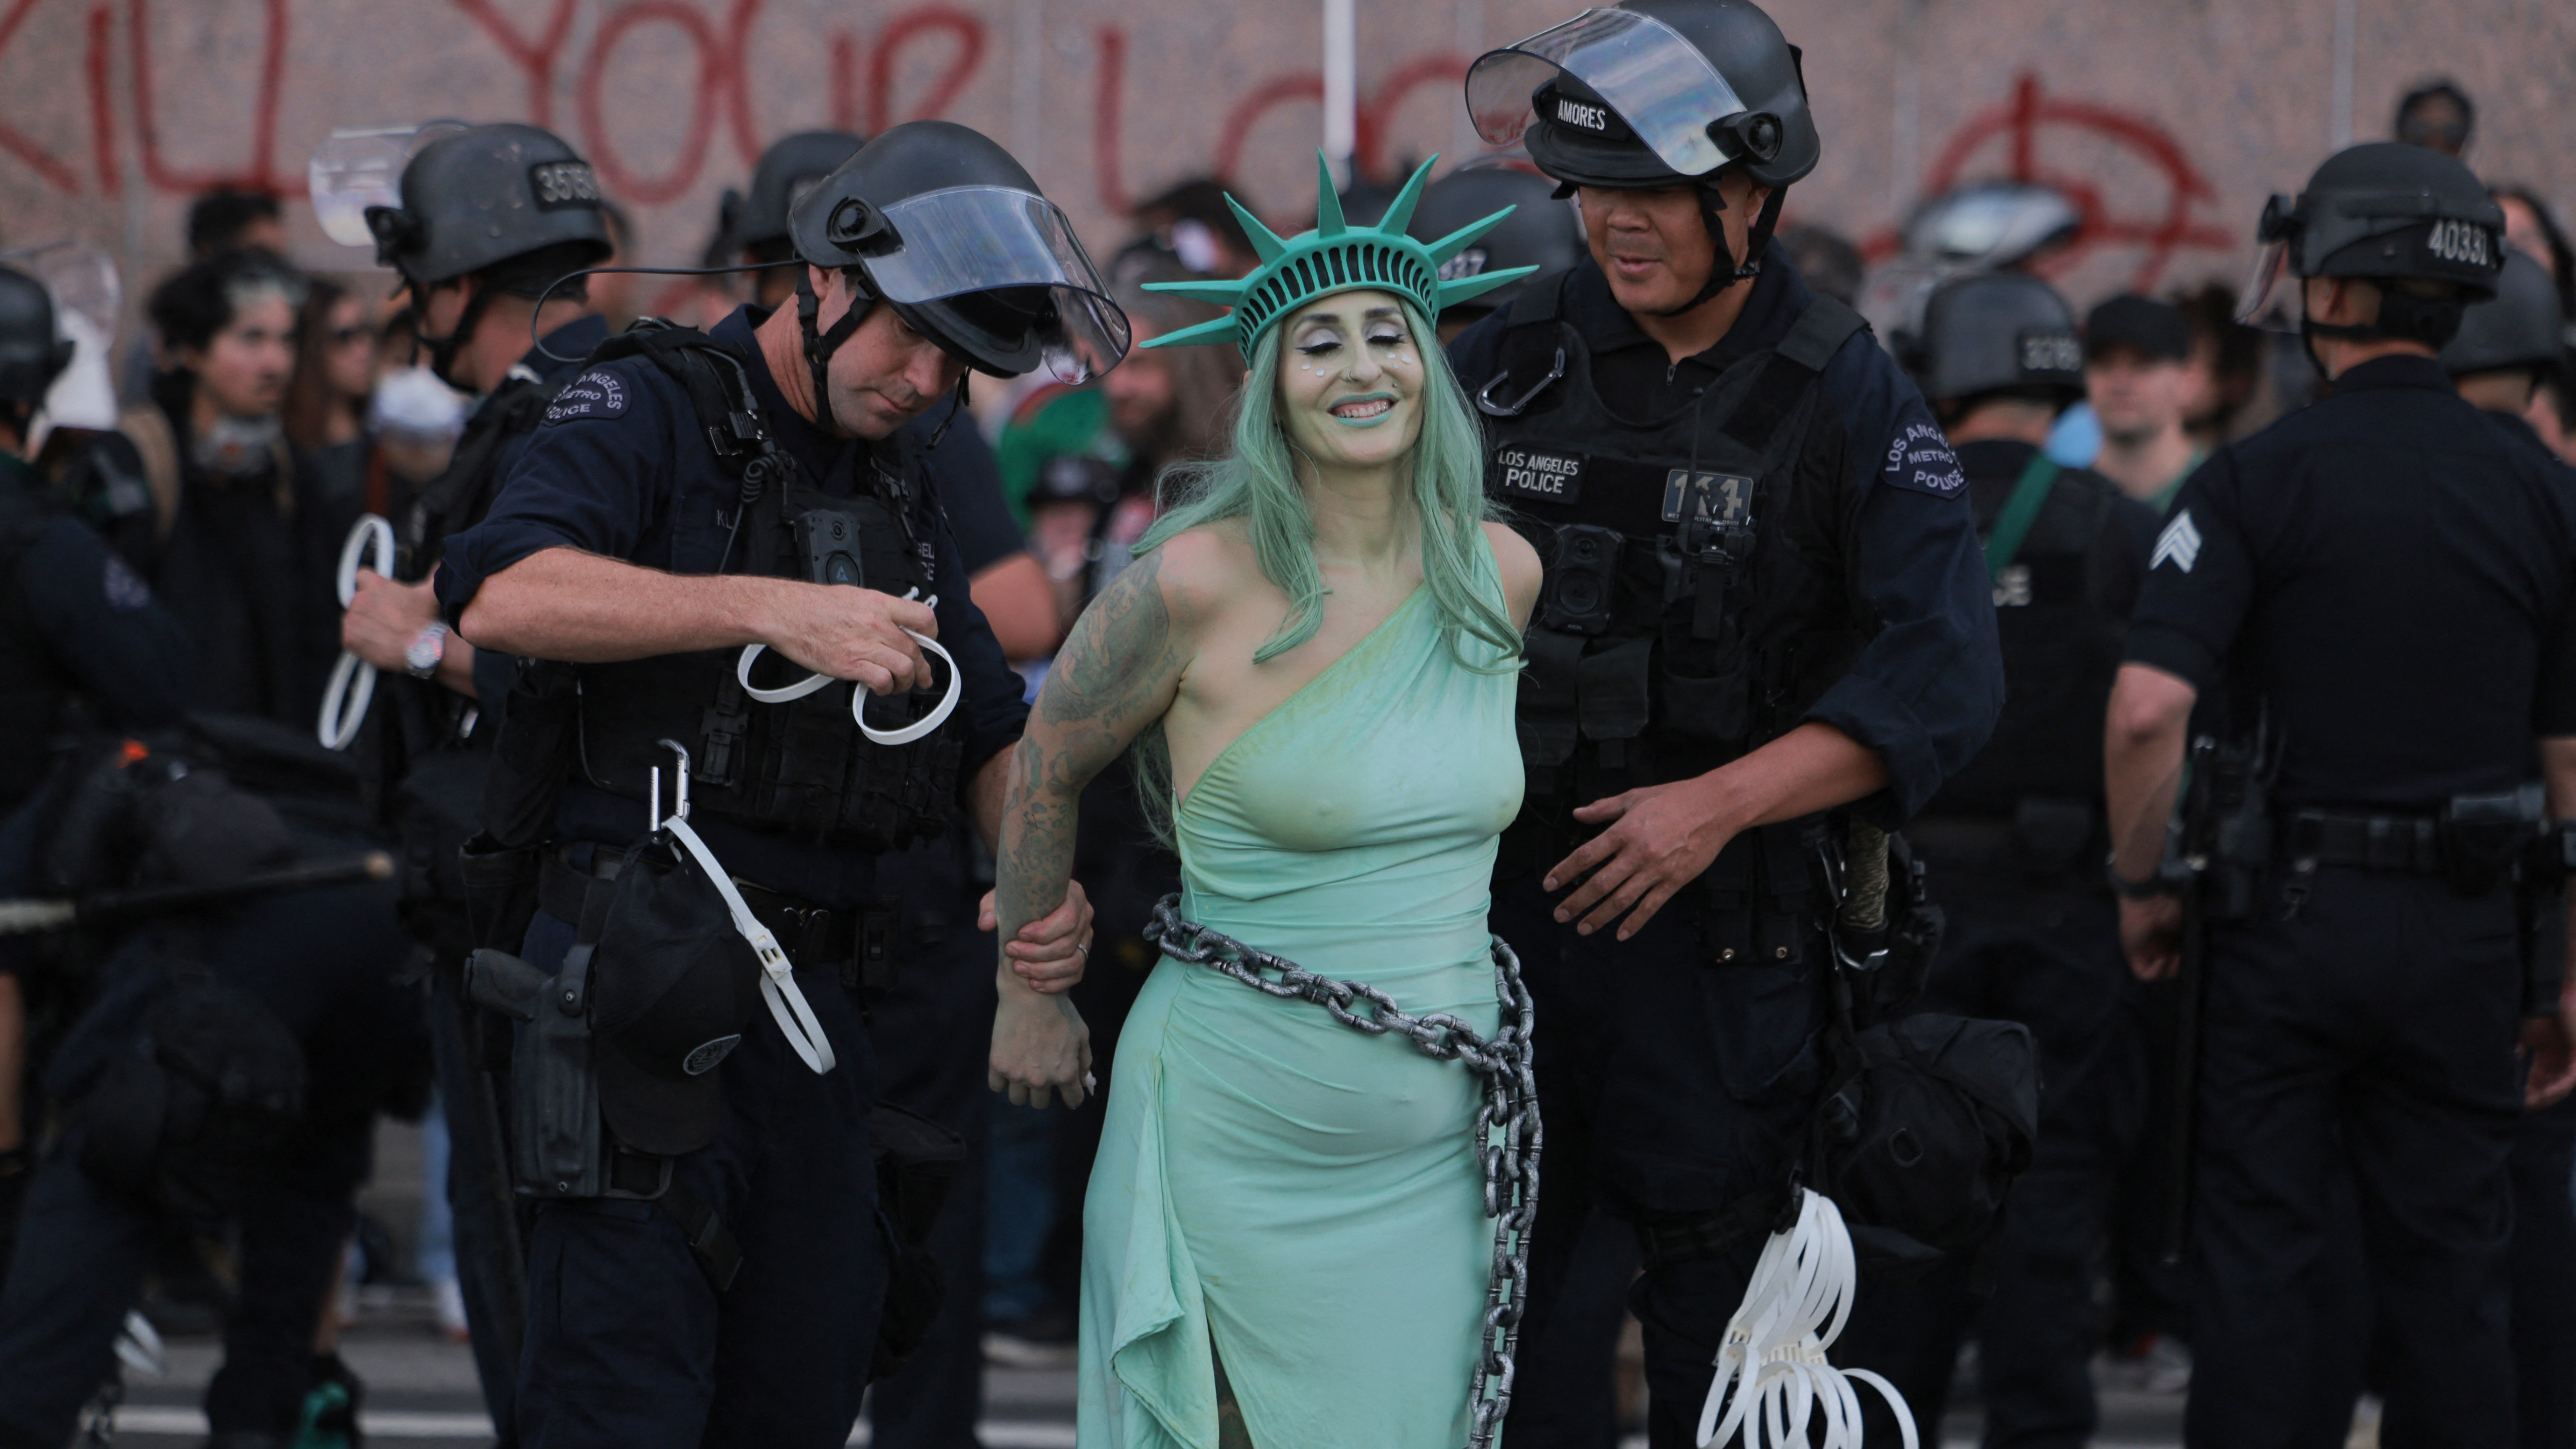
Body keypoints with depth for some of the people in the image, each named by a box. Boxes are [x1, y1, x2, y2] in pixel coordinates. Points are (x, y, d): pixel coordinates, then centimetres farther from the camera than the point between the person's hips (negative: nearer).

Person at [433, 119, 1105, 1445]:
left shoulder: (898, 499, 21)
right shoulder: (651, 414, -2)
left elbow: (993, 735, 23)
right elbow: (504, 597, -21)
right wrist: (771, 612, -29)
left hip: (811, 997, 8)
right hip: (636, 980, -7)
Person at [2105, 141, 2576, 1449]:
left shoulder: (2260, 479, -7)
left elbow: (2147, 708, -17)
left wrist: (2139, 881, -2)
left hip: (2292, 911, -3)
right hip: (2463, 937, 3)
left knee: (2262, 1263, 2)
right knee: (2450, 1270, 8)